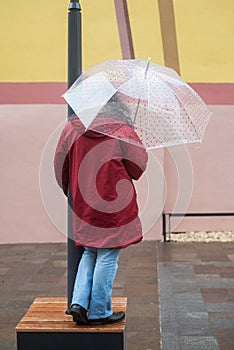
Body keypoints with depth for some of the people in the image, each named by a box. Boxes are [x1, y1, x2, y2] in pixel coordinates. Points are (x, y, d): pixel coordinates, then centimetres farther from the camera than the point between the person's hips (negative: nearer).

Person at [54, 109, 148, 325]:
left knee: (90, 254, 20)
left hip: (83, 205, 5)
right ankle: (99, 312, 12)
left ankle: (79, 302, 11)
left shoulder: (71, 128, 3)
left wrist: (68, 190, 23)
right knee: (107, 256, 5)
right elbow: (139, 166, -5)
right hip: (114, 203, -5)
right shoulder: (122, 130, -9)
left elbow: (59, 165, 8)